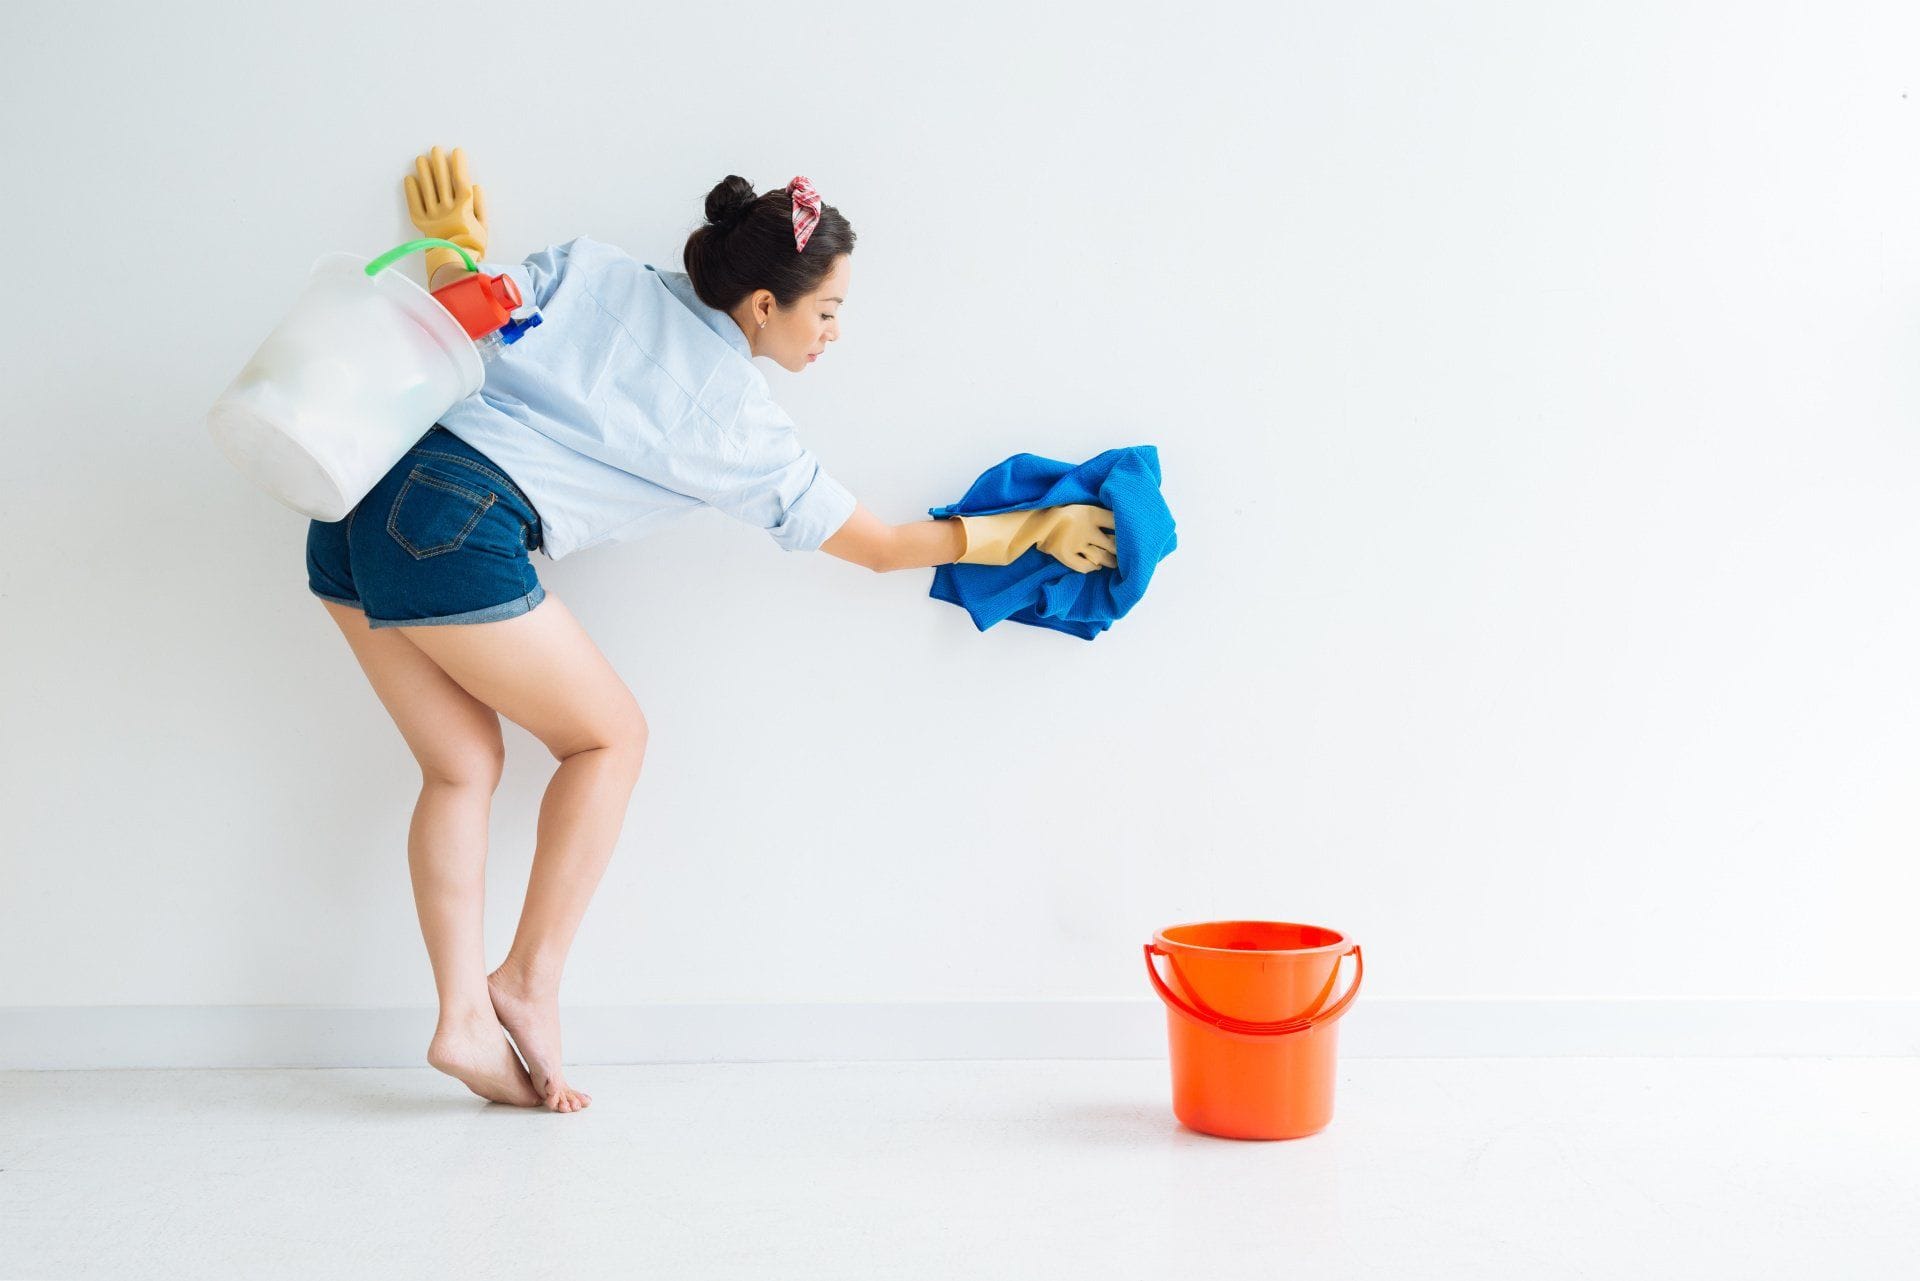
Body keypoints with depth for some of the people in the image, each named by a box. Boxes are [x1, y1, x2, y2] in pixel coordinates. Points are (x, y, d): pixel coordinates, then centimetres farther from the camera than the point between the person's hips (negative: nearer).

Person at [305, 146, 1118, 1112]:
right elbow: (882, 547, 16)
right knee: (609, 737, 14)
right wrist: (1033, 533, 26)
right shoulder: (745, 430, 6)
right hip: (456, 533, -6)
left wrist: (449, 238, 23)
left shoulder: (593, 271, 14)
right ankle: (528, 982, 8)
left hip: (356, 510, 6)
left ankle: (463, 1017, 10)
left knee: (464, 763, 15)